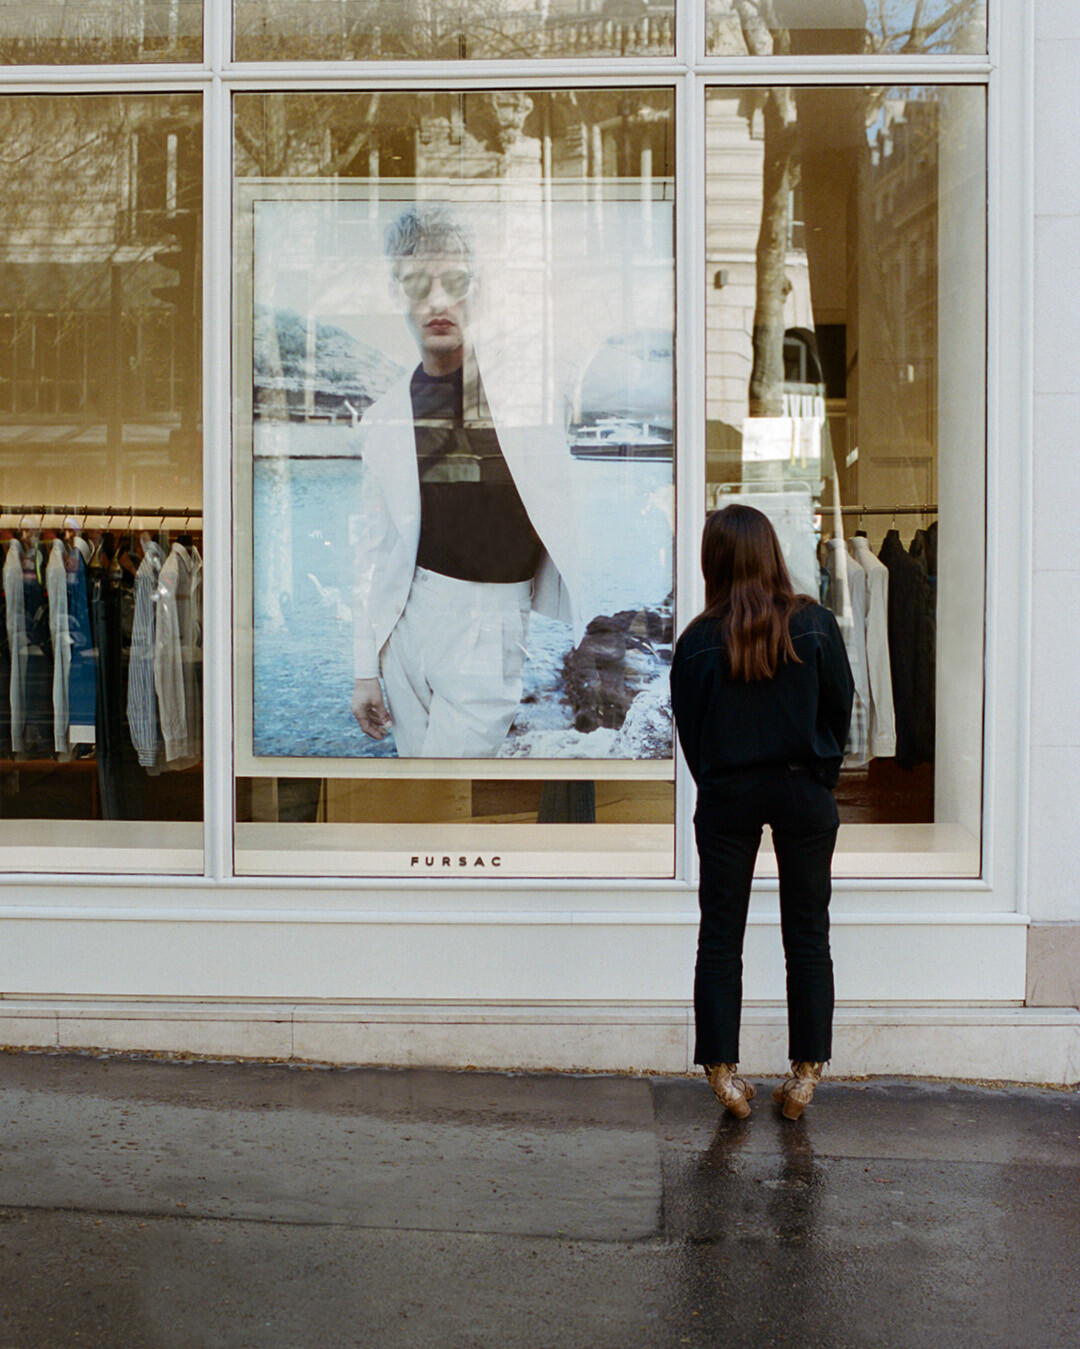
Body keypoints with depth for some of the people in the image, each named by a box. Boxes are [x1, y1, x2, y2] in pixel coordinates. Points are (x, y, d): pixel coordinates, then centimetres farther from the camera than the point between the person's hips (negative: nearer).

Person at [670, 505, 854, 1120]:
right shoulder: (816, 625, -6)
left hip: (727, 798, 0)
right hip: (804, 793, 1)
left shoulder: (698, 641, -7)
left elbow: (688, 729, 0)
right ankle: (806, 1075, 14)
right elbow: (841, 706, 2)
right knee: (808, 937, 10)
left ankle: (723, 1071, 11)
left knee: (720, 937, 9)